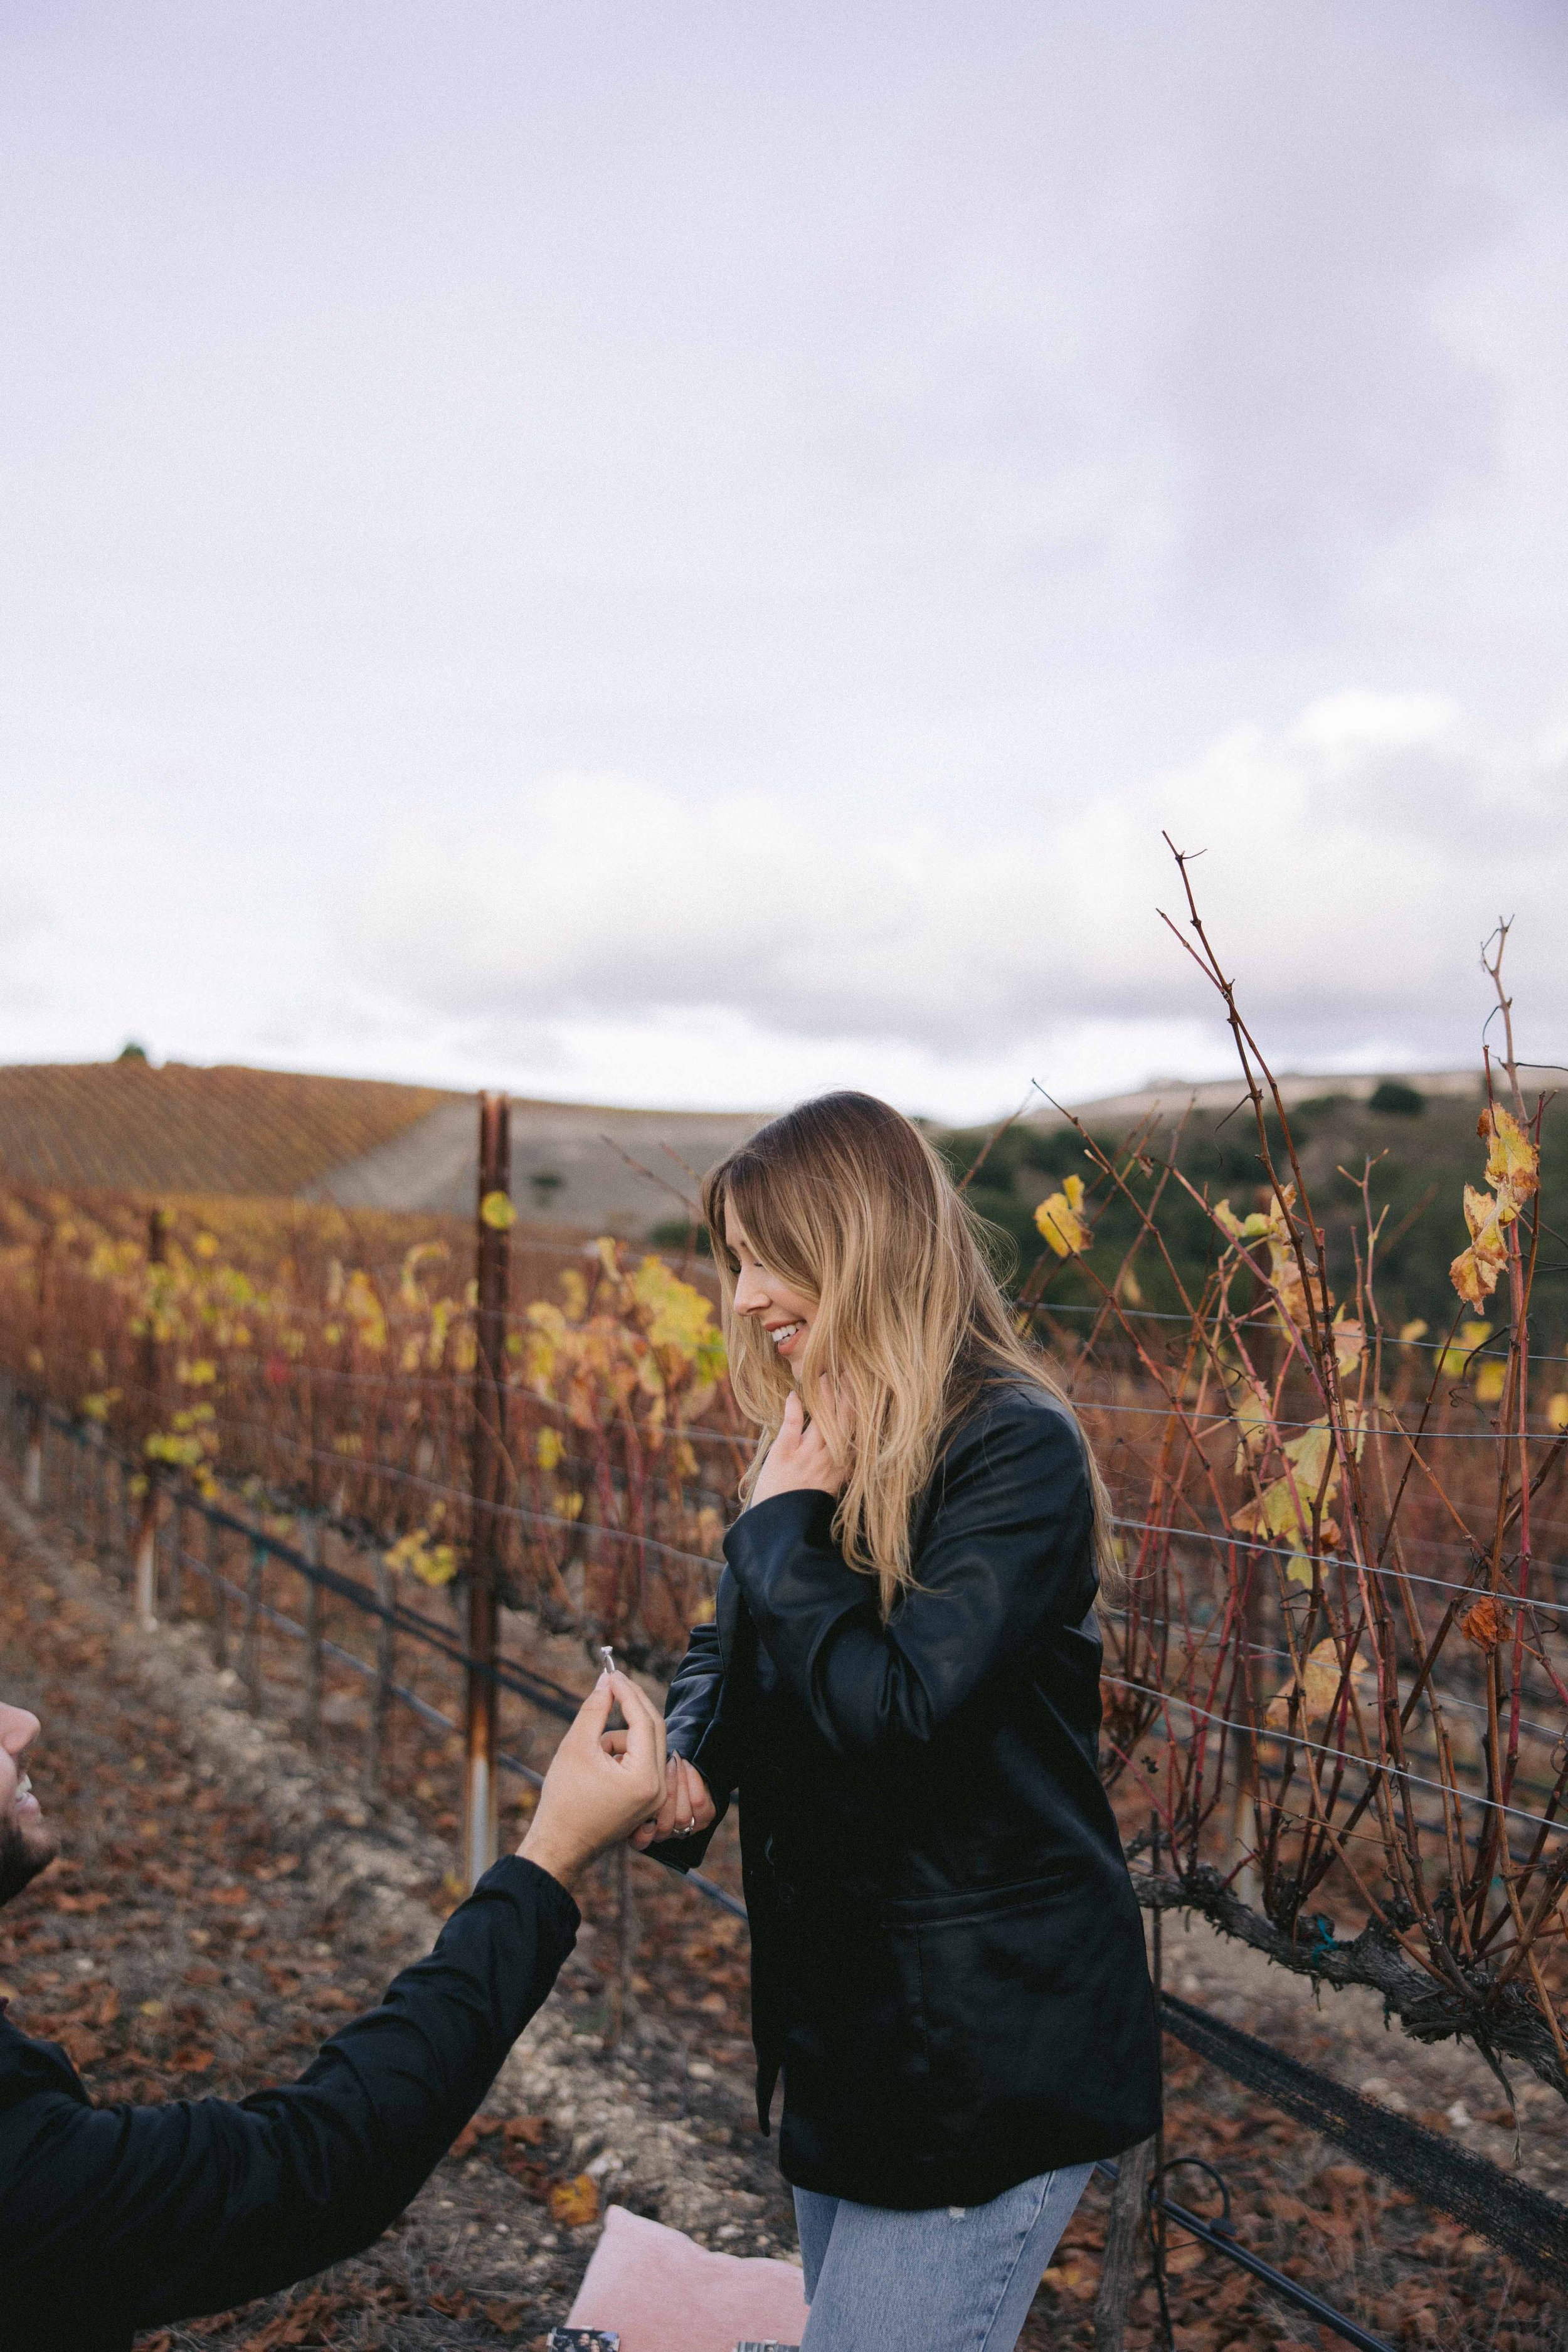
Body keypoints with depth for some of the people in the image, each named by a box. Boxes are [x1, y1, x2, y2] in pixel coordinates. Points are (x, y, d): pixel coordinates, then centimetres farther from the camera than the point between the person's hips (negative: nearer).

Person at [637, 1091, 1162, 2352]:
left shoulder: (1014, 1449, -20)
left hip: (987, 2044, -9)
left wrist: (780, 1524, -18)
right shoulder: (823, 1446, 7)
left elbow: (899, 1711, -28)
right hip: (847, 2010, 9)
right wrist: (687, 1764, -6)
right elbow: (728, 1653, 14)